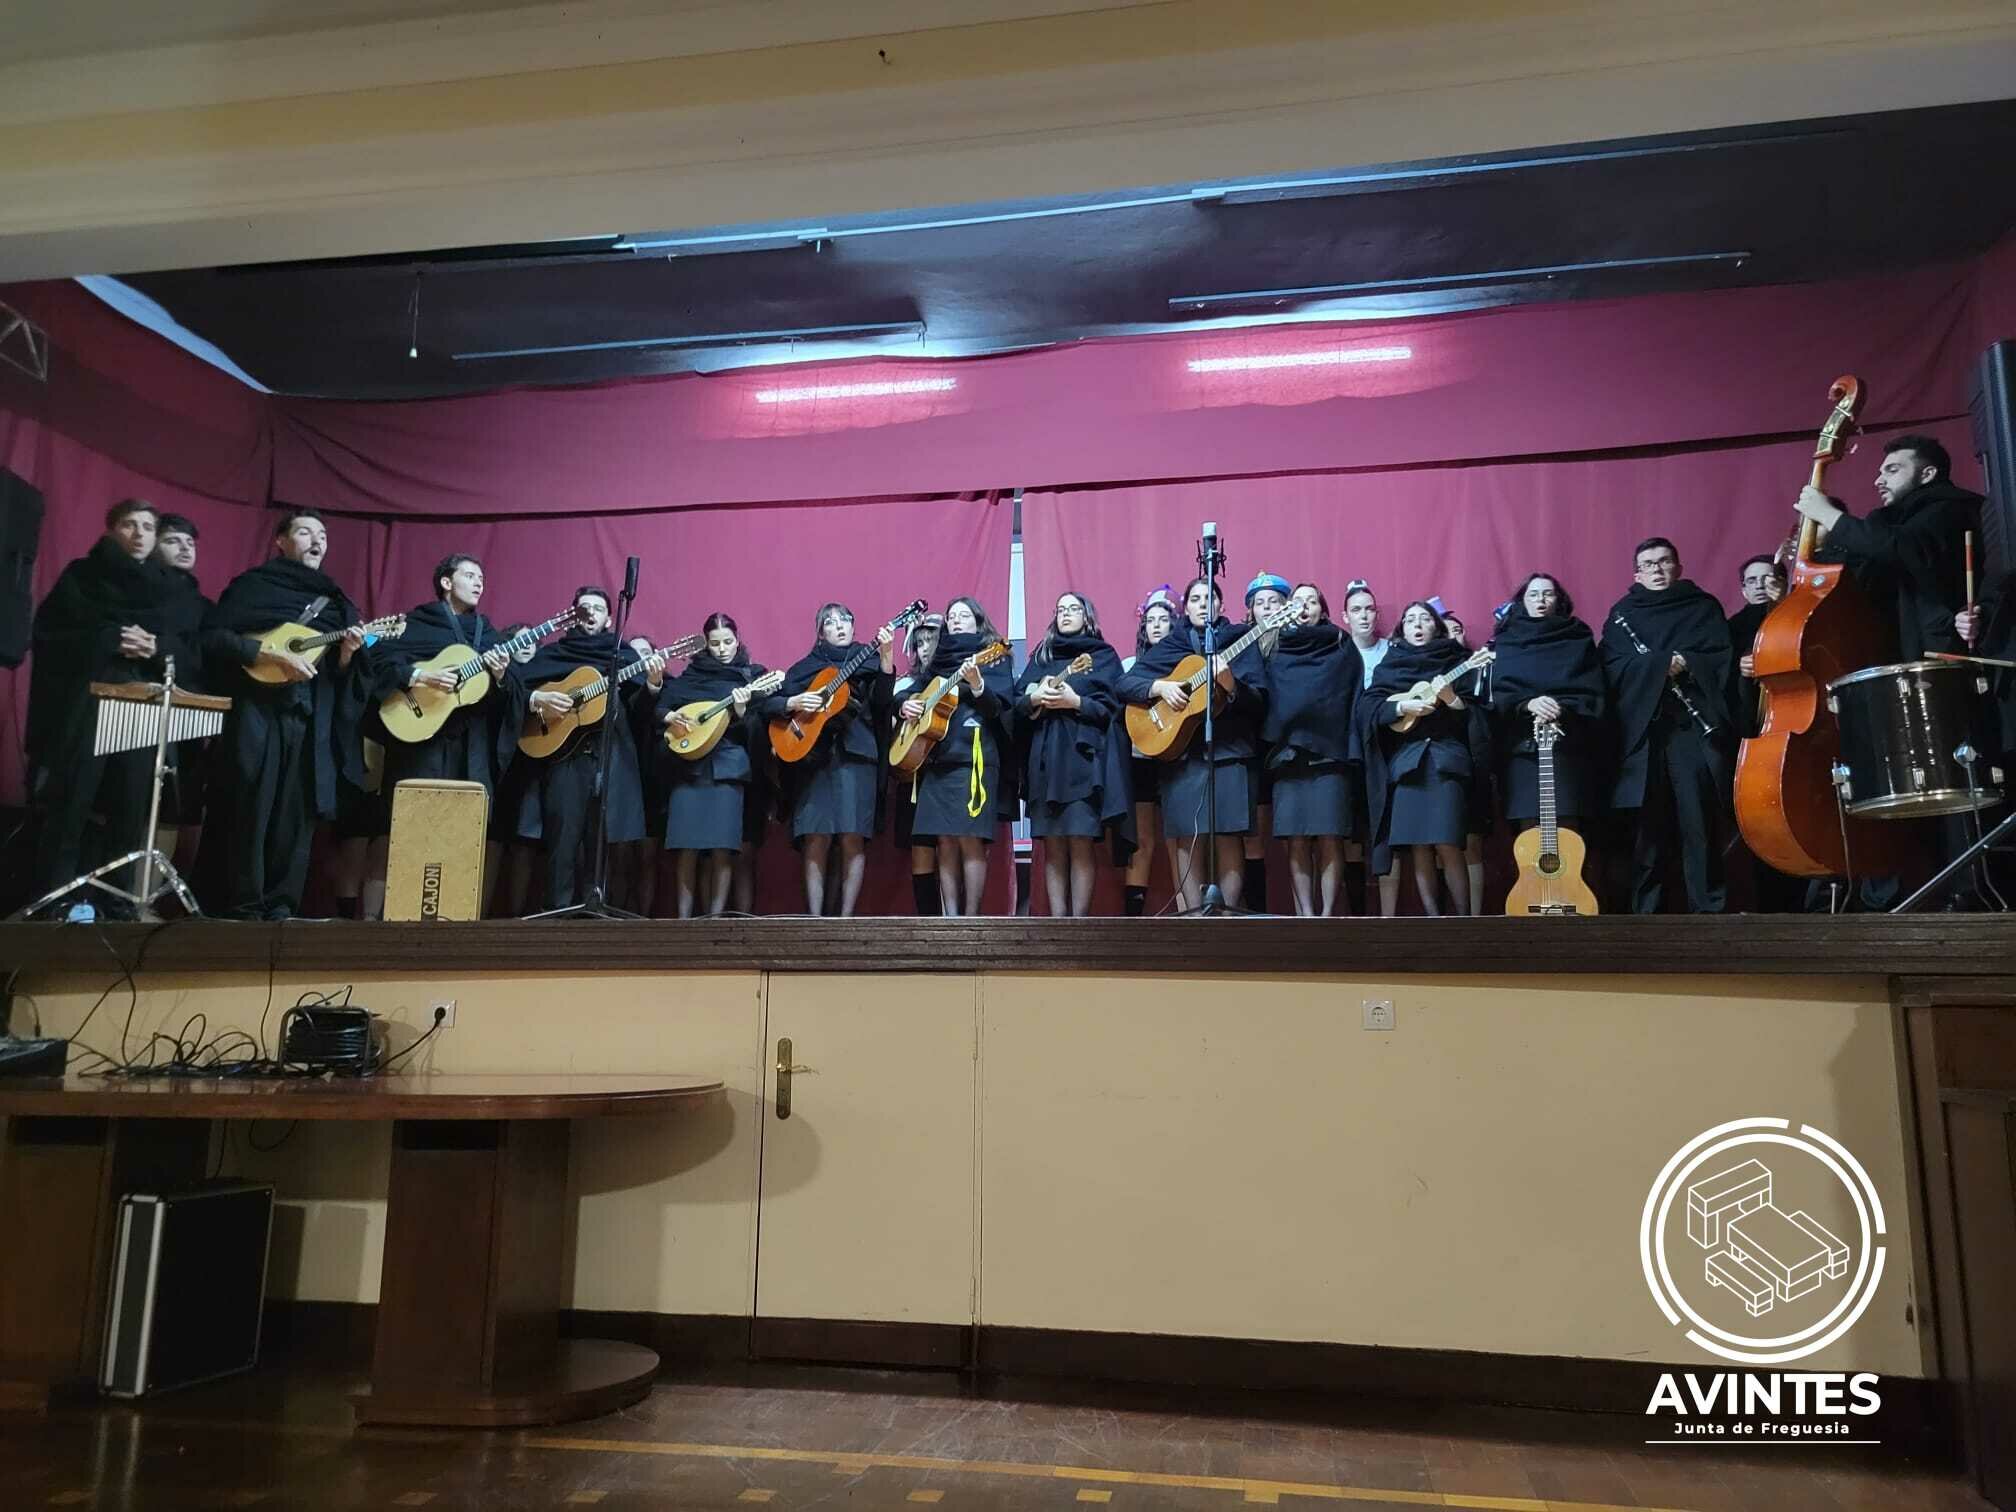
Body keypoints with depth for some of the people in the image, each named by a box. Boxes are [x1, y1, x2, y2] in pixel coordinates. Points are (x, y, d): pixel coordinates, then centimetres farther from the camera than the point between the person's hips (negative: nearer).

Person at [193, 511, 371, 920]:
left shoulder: (332, 599, 19)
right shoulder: (253, 584, 4)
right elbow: (212, 637, -7)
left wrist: (347, 652, -5)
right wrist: (275, 656, -15)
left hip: (312, 718, 5)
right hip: (257, 712, -4)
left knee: (296, 815, 4)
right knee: (248, 812, -4)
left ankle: (281, 907, 10)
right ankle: (242, 909, 3)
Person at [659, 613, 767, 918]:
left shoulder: (752, 677, 8)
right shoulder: (689, 675, 13)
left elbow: (757, 732, 1)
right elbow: (658, 707, 14)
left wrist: (741, 712, -17)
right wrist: (669, 716, -7)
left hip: (728, 767, -2)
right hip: (688, 765, 2)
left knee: (722, 848, -8)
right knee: (687, 847, -4)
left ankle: (715, 917, -2)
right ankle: (684, 916, 3)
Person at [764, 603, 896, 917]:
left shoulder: (867, 661, 12)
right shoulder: (805, 666, 17)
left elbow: (882, 702, -6)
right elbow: (769, 704, 14)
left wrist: (886, 658, -18)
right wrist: (793, 703, -6)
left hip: (856, 755, -1)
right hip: (813, 756, 1)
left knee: (853, 838, -7)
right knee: (816, 839, -5)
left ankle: (846, 917, -2)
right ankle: (815, 918, -3)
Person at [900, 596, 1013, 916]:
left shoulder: (992, 658, 6)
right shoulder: (936, 662, 20)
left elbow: (999, 707, -6)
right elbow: (907, 697, 23)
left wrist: (976, 683, -24)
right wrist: (904, 706, 0)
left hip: (973, 757, -5)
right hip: (935, 759, 5)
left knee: (969, 839, -10)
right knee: (945, 843, 2)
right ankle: (951, 918, 4)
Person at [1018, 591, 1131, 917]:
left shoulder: (1103, 655, 9)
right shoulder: (1041, 657, 20)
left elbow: (1113, 706, -1)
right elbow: (1018, 704, 14)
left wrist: (1074, 701, -13)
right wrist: (1034, 699, -7)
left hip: (1084, 755, -4)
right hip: (1047, 757, 4)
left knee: (1080, 843, -9)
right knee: (1053, 847, 1)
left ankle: (1079, 922, -6)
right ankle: (1057, 921, 2)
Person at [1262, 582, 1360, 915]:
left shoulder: (1342, 647, 13)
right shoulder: (1275, 650, 17)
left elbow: (1356, 698, 6)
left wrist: (1354, 749, -4)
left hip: (1330, 753, -1)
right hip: (1288, 755, 1)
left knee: (1329, 839, -6)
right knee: (1297, 841, -2)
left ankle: (1326, 917, -1)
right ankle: (1306, 916, 2)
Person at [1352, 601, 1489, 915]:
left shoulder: (1454, 661, 11)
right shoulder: (1390, 665, 15)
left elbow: (1478, 714, 5)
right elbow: (1367, 707, 1)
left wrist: (1452, 698, -13)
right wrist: (1403, 706, -14)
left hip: (1446, 758, -2)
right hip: (1404, 761, 2)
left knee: (1446, 844, -11)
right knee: (1418, 847, -2)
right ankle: (1433, 919, 2)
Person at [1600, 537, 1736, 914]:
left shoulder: (1704, 605, 16)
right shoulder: (1622, 613, 16)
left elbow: (1723, 657, 4)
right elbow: (1613, 668, 2)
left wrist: (1686, 664, -12)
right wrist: (1662, 663, -10)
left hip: (1695, 726, 0)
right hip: (1642, 729, 1)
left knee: (1701, 823, -7)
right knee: (1647, 825, -2)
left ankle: (1710, 912, -1)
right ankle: (1645, 912, 3)